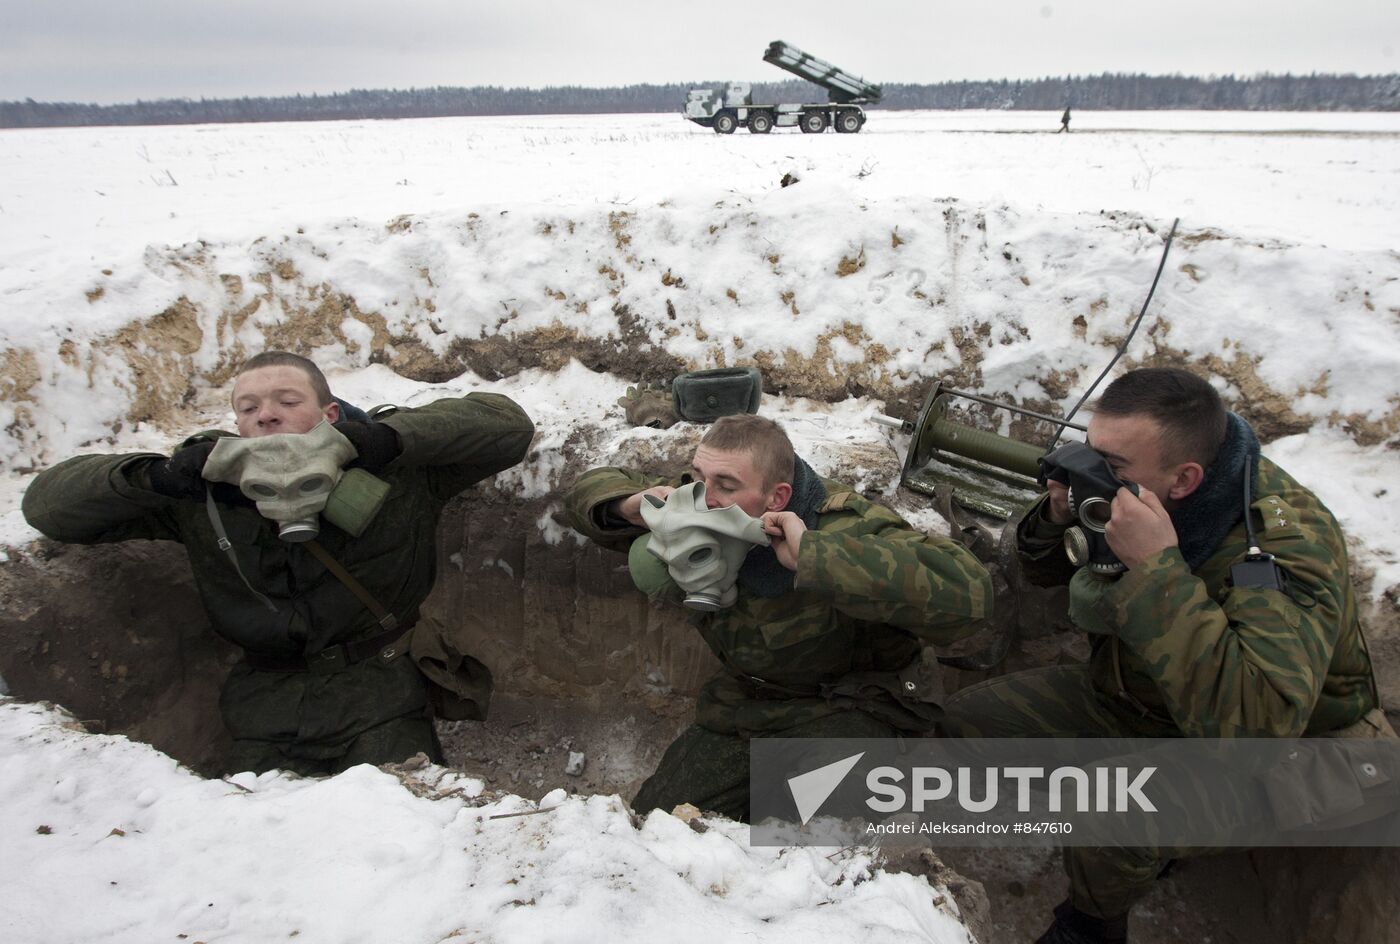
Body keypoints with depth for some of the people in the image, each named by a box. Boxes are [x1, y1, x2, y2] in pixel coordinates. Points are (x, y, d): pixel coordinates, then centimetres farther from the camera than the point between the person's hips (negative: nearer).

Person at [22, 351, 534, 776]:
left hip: (381, 711, -2)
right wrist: (155, 476, -18)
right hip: (268, 724, 3)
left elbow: (508, 423, -13)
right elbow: (46, 504, 4)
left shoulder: (394, 472, -6)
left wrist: (387, 437, -26)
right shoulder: (202, 491, 1)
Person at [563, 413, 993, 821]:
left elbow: (966, 593, -44)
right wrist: (629, 508, -21)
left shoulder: (846, 526, -28)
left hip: (846, 708, -5)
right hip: (744, 703, 6)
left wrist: (813, 555, -47)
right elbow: (591, 489, 5)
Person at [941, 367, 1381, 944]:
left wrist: (1157, 567, -44)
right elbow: (1044, 574, 3)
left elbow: (1256, 724, -45)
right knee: (967, 722, 0)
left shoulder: (1284, 543, -32)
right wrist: (1056, 517, -21)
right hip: (1133, 698, 7)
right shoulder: (1129, 484, -15)